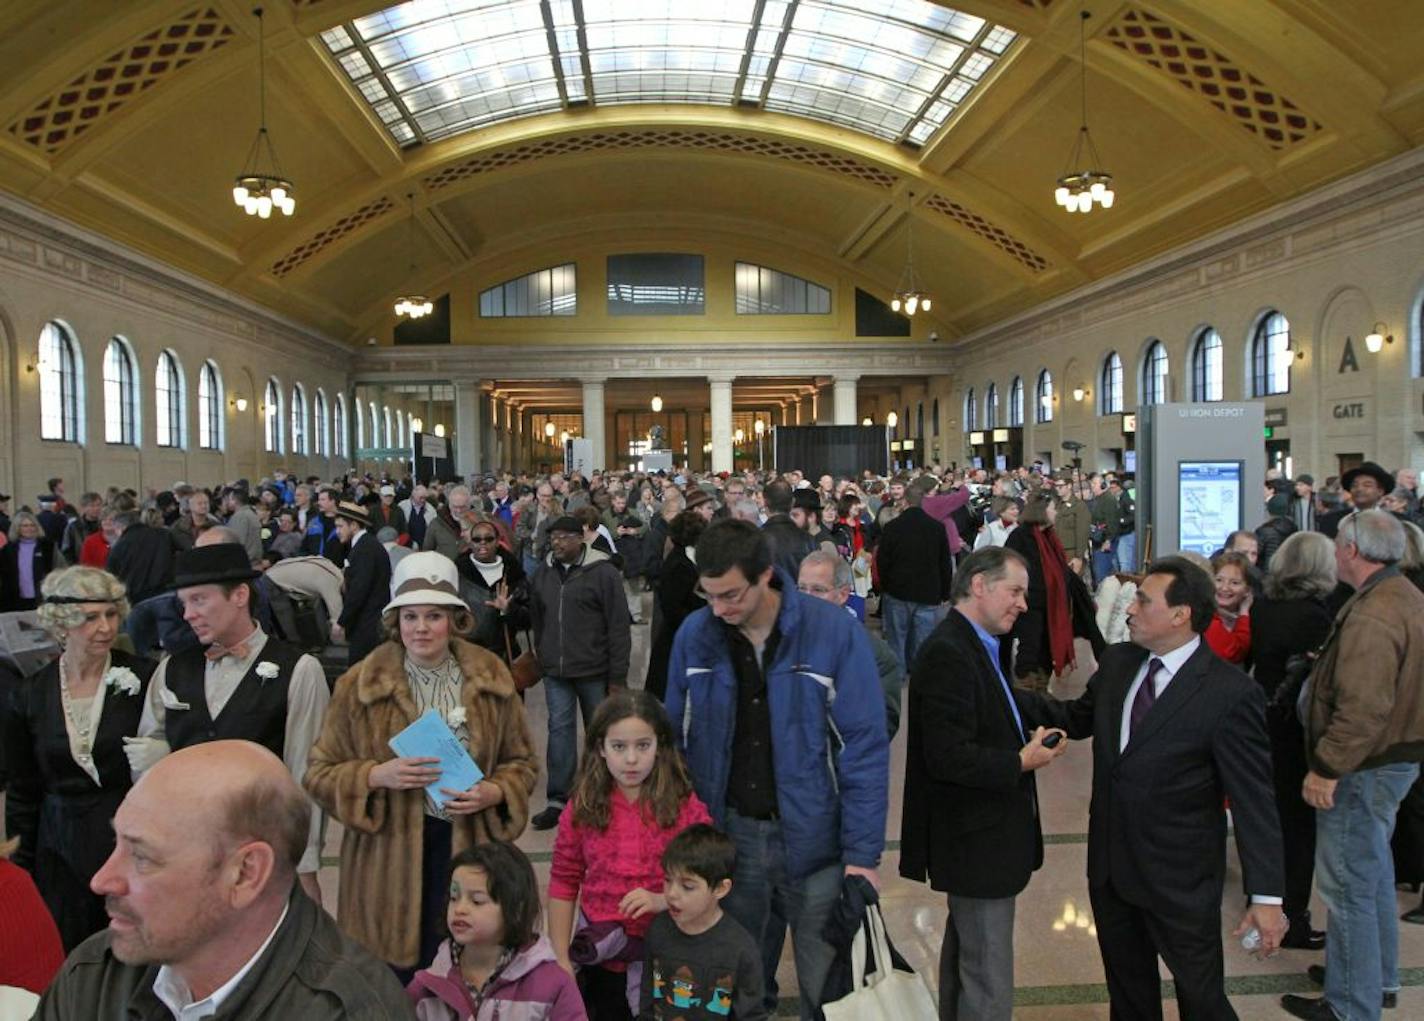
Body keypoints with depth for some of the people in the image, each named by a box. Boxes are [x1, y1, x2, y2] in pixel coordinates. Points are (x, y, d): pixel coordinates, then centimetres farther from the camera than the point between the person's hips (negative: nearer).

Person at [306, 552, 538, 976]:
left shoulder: (490, 678, 4)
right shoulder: (360, 684, -1)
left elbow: (522, 760, 11)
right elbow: (319, 773, 2)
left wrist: (494, 792, -9)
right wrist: (378, 776, -15)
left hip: (468, 844, 1)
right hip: (388, 852, -1)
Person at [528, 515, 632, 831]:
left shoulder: (604, 572, -9)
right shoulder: (544, 573, 7)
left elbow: (619, 627, -10)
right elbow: (537, 619, 19)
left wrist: (618, 676, -12)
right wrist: (542, 656, 15)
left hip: (594, 671, -4)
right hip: (556, 672, 4)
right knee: (560, 729, 1)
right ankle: (558, 800, 7)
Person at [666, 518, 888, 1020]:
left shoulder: (834, 631, -15)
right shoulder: (694, 634, -5)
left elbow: (865, 747, -11)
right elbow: (678, 740, 5)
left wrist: (863, 854, -13)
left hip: (814, 841, -2)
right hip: (728, 835, 3)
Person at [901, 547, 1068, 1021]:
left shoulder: (976, 645, 9)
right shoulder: (947, 653, -23)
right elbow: (948, 757, -28)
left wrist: (1030, 736, 1)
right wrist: (1021, 762, -19)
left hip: (976, 836, 11)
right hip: (976, 840, -11)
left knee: (964, 955, 26)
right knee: (989, 982, 1)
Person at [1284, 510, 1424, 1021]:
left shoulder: (1372, 616, -27)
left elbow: (1363, 709, -31)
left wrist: (1326, 769, -24)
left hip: (1365, 768, -11)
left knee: (1347, 884, 1)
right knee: (1373, 872, 24)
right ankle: (1378, 978, 40)